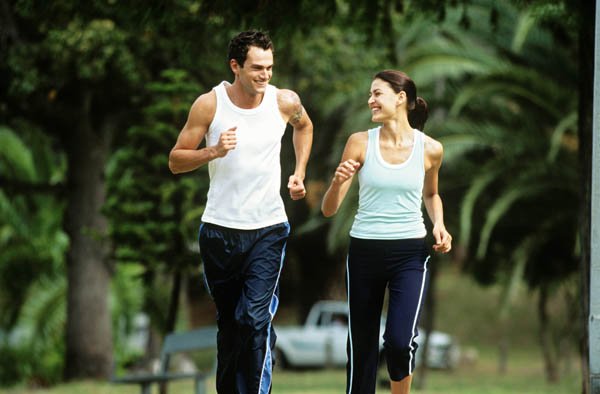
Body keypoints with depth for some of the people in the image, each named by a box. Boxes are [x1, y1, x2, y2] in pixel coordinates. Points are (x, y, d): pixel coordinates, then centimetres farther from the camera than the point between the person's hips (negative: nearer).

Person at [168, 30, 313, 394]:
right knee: (229, 322, 12)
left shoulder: (285, 102, -5)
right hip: (220, 229, 1)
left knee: (257, 320, -15)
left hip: (268, 230, 0)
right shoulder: (209, 105, -9)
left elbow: (304, 126, 21)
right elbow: (176, 161, -4)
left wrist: (299, 173, 10)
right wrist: (213, 152, -22)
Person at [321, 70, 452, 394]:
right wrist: (339, 181, -22)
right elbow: (329, 210, -2)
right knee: (361, 345, 8)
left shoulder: (430, 149, -2)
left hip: (410, 253, -1)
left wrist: (438, 223, 1)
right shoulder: (360, 143, -4)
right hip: (364, 252, 1)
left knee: (400, 341, -17)